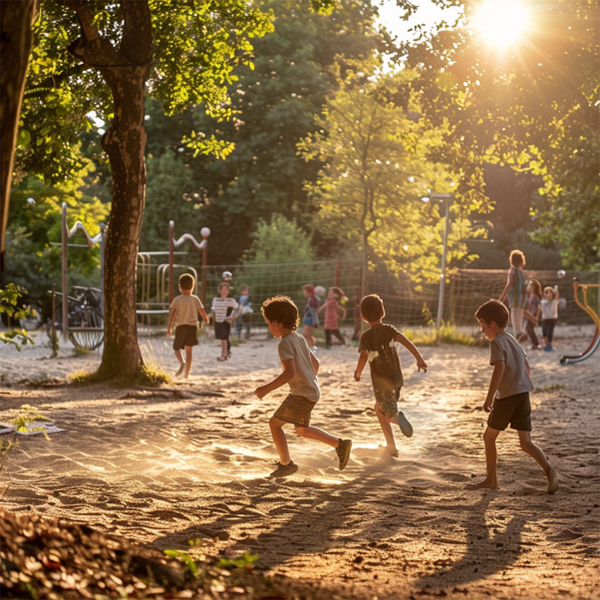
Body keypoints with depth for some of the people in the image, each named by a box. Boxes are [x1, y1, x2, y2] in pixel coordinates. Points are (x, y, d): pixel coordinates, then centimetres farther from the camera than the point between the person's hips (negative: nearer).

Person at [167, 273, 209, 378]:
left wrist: (169, 328, -17)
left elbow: (172, 312, -14)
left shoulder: (177, 300, -4)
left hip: (181, 326, -2)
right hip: (193, 326, 2)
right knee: (189, 351, 7)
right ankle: (186, 374, 4)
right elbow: (202, 311, -2)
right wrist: (206, 319, 20)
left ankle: (182, 362, -16)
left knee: (176, 348, 15)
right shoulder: (195, 299, 0)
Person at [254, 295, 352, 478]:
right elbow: (315, 363, 19)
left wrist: (266, 389, -26)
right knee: (302, 430, 22)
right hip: (312, 391, 10)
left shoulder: (285, 343, -18)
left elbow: (290, 372, -29)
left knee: (275, 423, -3)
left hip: (302, 394, -10)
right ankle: (340, 444, 24)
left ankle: (286, 463, 6)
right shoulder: (299, 339, 11)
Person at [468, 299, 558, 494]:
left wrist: (489, 397, -21)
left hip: (506, 397, -7)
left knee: (489, 437, 11)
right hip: (523, 394, 8)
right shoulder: (513, 341, 18)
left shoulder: (497, 342, -8)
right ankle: (549, 470, -16)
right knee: (526, 443, 5)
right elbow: (527, 367, 22)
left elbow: (500, 367, -22)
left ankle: (491, 479, 19)